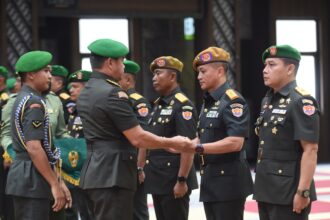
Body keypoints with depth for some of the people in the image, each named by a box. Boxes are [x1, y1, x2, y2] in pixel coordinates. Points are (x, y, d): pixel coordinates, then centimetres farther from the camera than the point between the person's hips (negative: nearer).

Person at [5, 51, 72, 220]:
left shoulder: (22, 100, 16)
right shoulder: (33, 103, -14)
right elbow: (34, 148, -22)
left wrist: (56, 182, 17)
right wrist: (55, 184, -20)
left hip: (22, 175, 10)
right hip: (32, 178, -10)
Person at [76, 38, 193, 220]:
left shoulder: (85, 93, 13)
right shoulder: (113, 94, -16)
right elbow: (137, 138, -18)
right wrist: (171, 143, -3)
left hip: (93, 173, 10)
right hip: (112, 176, -10)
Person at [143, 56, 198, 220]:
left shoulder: (183, 105, -13)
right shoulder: (157, 105, 14)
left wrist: (182, 180, -22)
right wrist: (145, 170, 17)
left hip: (174, 181, -9)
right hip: (158, 179, 9)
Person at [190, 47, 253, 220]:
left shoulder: (233, 101, -14)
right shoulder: (207, 102, 15)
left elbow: (235, 143, -24)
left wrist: (197, 148, -25)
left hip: (229, 180, -9)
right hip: (210, 179, 9)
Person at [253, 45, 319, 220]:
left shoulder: (301, 102, -13)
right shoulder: (267, 101, 13)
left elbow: (310, 150, -18)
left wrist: (303, 192, -22)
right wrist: (261, 187, 15)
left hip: (289, 192, -8)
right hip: (266, 189, 8)